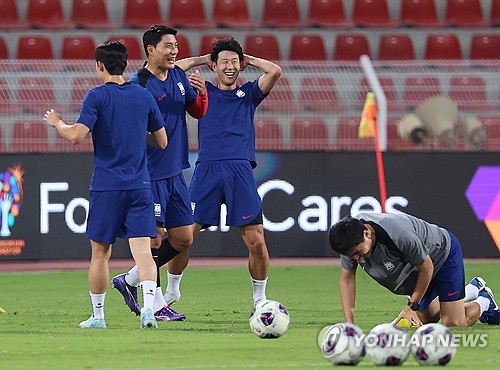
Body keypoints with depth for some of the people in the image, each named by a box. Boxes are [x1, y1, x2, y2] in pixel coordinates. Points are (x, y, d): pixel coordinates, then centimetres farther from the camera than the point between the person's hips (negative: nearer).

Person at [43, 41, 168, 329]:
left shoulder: (97, 96, -7)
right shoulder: (144, 96, 7)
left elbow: (77, 135, -17)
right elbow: (162, 141, 13)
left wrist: (56, 122, 3)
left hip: (106, 186, -2)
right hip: (140, 185, 2)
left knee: (101, 253, 9)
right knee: (143, 250, -4)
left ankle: (97, 315, 16)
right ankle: (149, 305, -23)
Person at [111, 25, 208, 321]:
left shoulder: (179, 77, 9)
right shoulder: (138, 84, -14)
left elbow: (198, 112, 16)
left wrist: (202, 93, -2)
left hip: (175, 172, 8)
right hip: (150, 173, -8)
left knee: (183, 239, 10)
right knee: (155, 236, -2)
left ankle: (130, 280, 24)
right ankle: (156, 305, 8)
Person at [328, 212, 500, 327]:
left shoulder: (400, 235, -43)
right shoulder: (351, 241, -25)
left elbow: (426, 267, -28)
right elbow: (347, 279, -12)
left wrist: (412, 306, -20)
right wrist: (349, 323, -20)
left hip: (443, 252, -7)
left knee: (453, 323, -12)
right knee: (427, 319, 18)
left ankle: (484, 301, 21)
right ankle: (473, 289, 40)